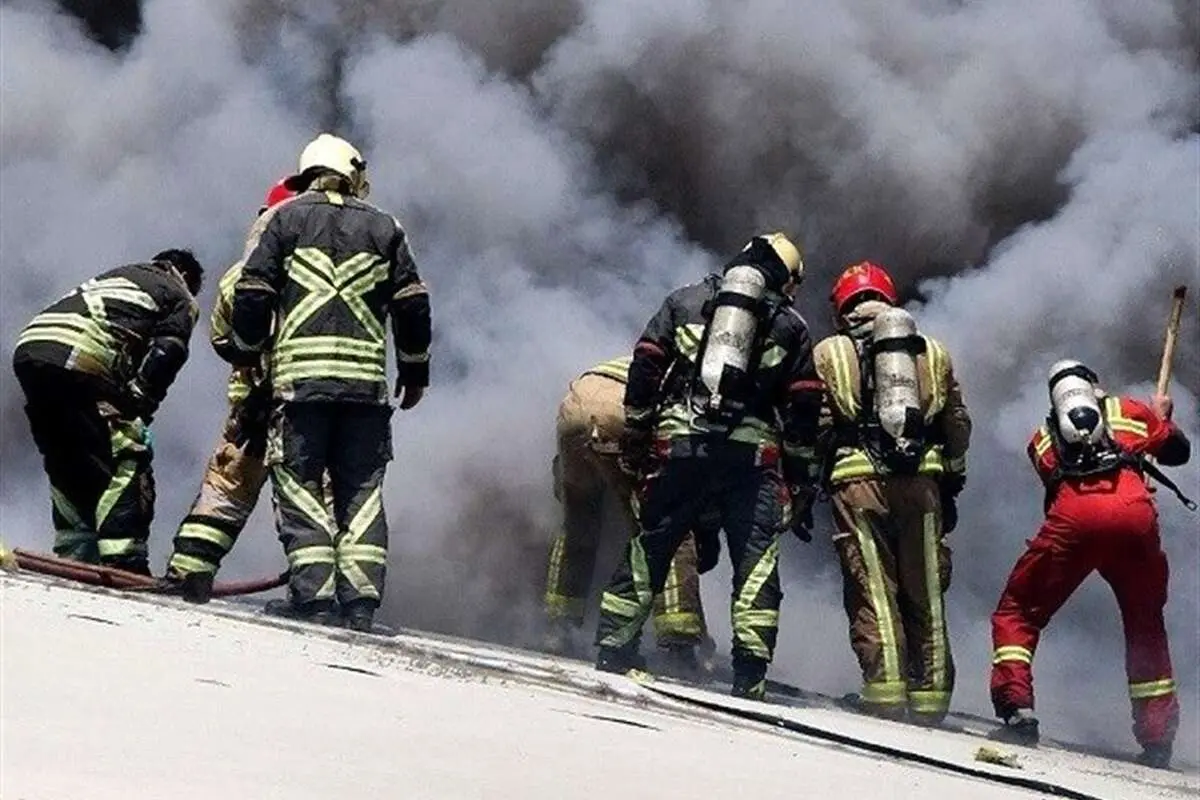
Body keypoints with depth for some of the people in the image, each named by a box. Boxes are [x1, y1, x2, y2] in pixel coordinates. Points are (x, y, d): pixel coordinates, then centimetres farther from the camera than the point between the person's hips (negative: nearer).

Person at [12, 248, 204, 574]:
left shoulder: (114, 277, 39)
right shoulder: (180, 298, 21)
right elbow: (164, 354, 2)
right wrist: (138, 409, -3)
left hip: (29, 347, 7)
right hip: (82, 360, -7)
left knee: (67, 465, 19)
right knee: (126, 460, -3)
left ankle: (74, 558, 19)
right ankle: (124, 564, -13)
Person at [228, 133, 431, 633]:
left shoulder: (287, 218, 8)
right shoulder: (383, 227, 13)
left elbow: (252, 292, 2)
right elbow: (413, 304, 10)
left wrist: (248, 351, 16)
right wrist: (414, 371, 20)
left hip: (300, 376, -2)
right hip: (367, 380, 2)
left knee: (299, 483, 0)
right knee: (361, 490, 6)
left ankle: (313, 594, -11)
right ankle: (360, 599, -2)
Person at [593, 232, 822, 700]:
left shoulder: (686, 301, 16)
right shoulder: (790, 326, 15)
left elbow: (645, 367, 8)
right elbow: (803, 408, 11)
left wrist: (634, 437, 13)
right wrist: (801, 485, 14)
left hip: (679, 445, 1)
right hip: (752, 455, -1)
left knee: (650, 548, 11)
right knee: (756, 562, 1)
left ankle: (614, 649, 11)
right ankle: (750, 674, -7)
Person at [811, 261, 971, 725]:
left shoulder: (829, 353, 11)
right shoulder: (933, 353, 19)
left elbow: (816, 426, 2)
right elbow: (959, 427, 18)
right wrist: (951, 483, 25)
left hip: (859, 478, -2)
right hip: (922, 479, 2)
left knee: (873, 589, -4)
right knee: (925, 592, 7)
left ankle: (885, 690, -14)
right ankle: (930, 694, 6)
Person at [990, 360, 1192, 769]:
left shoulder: (1043, 438, 32)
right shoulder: (1128, 410, 31)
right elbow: (1177, 451, 38)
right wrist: (1162, 416, 60)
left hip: (1073, 519, -1)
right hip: (1134, 516, 1)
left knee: (1017, 612, 13)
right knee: (1146, 626, 20)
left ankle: (1016, 705, -7)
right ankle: (1158, 736, 15)